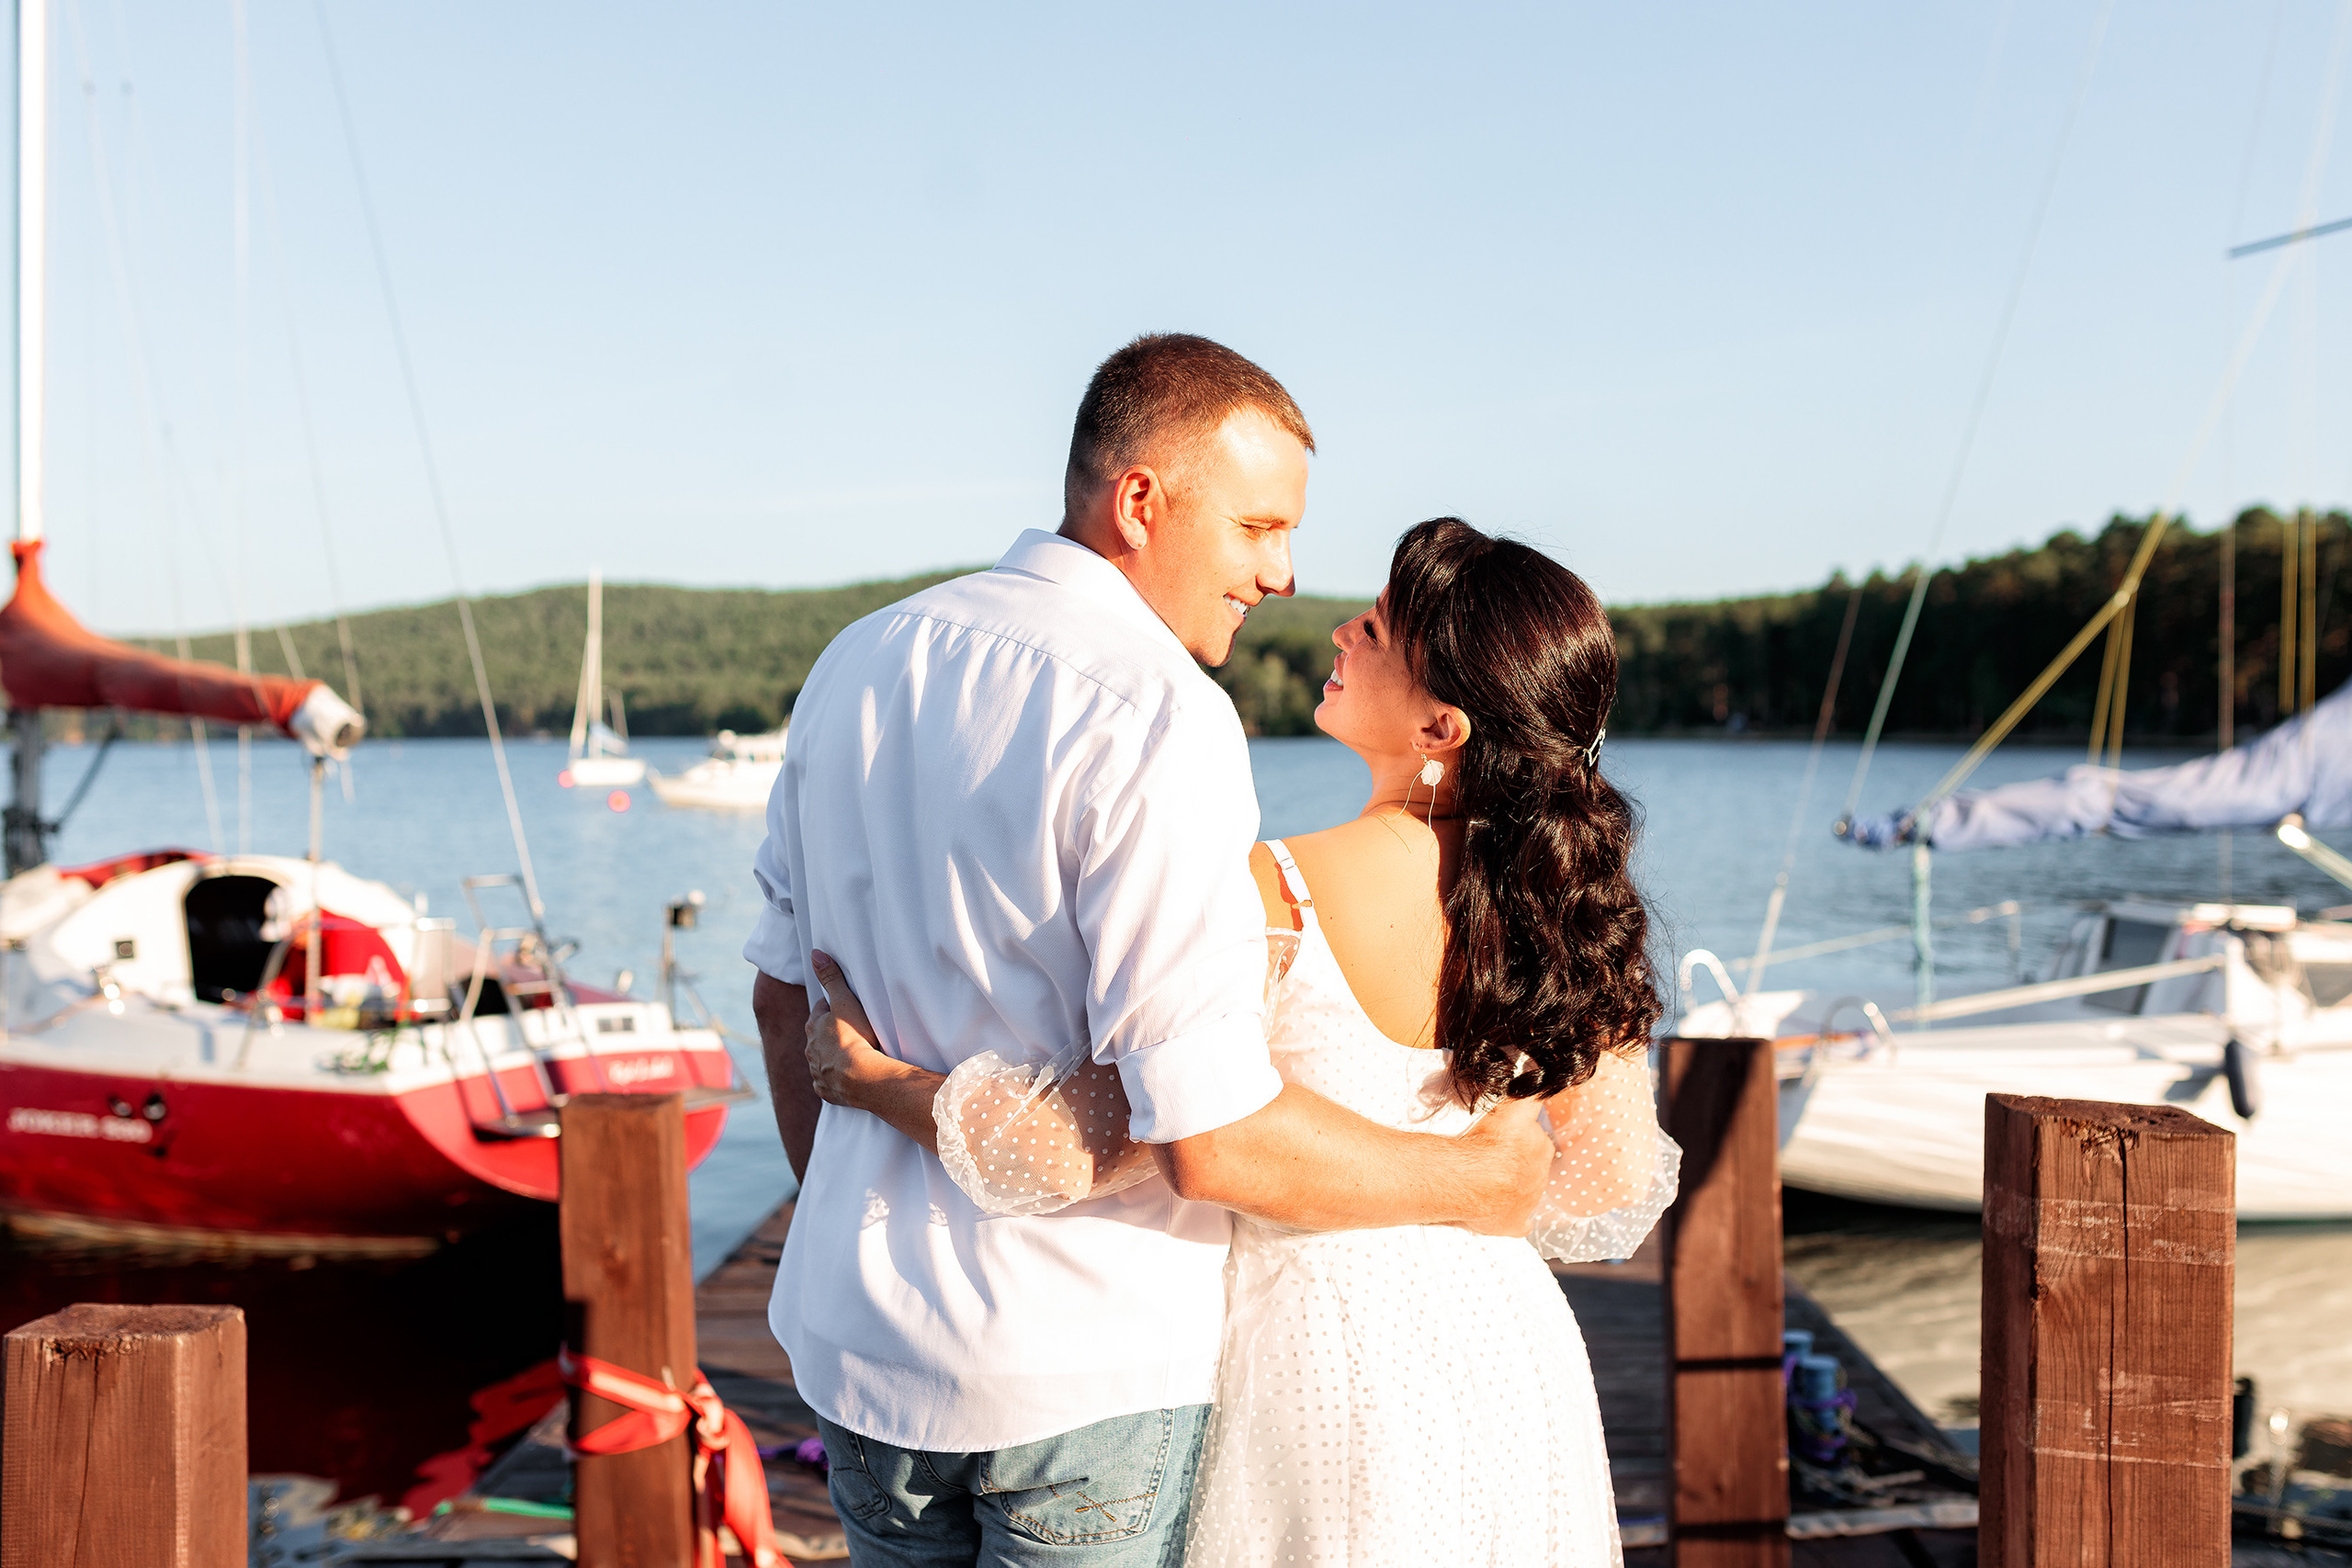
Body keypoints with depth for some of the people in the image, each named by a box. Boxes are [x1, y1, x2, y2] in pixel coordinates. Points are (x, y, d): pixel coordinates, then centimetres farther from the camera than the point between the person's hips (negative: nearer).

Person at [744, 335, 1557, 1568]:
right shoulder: (1156, 721, -21)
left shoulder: (858, 665, 3)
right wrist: (1472, 1180, -8)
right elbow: (1215, 1140, -24)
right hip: (1086, 1372, -7)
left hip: (861, 1335, 7)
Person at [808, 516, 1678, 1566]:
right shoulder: (1568, 895, -6)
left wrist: (875, 1078, -8)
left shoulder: (1277, 901, -23)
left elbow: (1088, 1140, -23)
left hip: (1326, 1352, -5)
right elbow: (1616, 1185, 3)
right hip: (1510, 1343, 5)